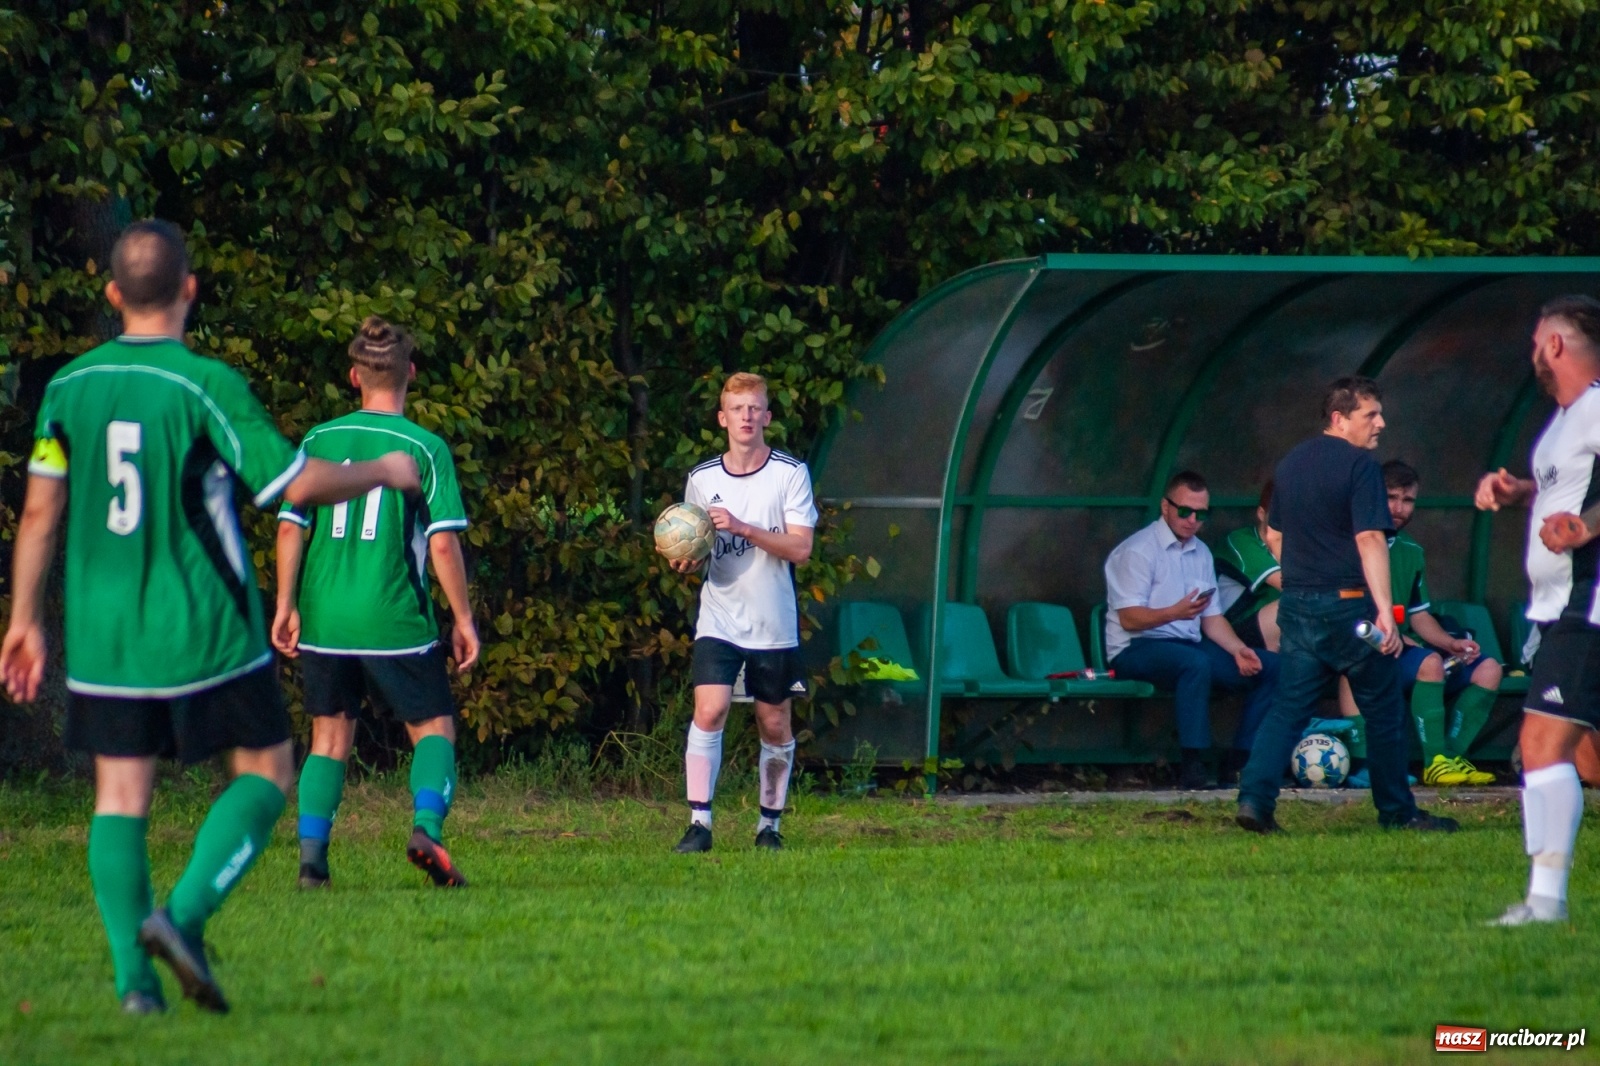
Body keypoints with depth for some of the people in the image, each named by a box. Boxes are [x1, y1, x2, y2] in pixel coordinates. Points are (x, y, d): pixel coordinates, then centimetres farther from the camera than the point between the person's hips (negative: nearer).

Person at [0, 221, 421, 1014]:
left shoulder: (69, 387, 2)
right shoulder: (206, 385, -12)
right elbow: (297, 484, -13)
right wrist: (384, 472, 5)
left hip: (101, 634, 4)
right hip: (203, 631, -4)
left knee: (120, 794, 7)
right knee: (266, 769, 9)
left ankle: (133, 974, -1)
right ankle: (184, 914, -9)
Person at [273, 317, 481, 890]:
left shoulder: (319, 441, 4)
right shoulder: (425, 448, -5)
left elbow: (289, 526, 2)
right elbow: (443, 542, -8)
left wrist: (286, 604, 10)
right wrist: (463, 619, 0)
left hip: (324, 621, 3)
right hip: (395, 622, -3)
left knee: (330, 737, 13)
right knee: (434, 728, 9)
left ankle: (311, 855, 1)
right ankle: (426, 826, -15)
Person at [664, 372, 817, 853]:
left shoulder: (790, 474, -4)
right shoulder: (702, 480, 5)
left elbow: (800, 548, -10)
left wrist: (742, 528, -21)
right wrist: (685, 562, -6)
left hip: (775, 627, -1)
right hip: (719, 621, 1)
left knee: (775, 725, 7)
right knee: (709, 710, -16)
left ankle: (770, 823, 23)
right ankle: (699, 823, -15)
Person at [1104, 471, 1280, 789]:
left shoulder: (1201, 553, 17)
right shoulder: (1137, 551, -7)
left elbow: (1212, 618, 15)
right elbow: (1130, 619, -15)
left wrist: (1237, 649, -5)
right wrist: (1176, 613, -32)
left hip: (1189, 645, 8)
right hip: (1136, 650, -8)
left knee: (1270, 666, -9)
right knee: (1195, 663, -39)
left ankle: (1238, 762, -11)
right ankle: (1193, 767, -40)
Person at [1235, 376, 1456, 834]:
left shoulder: (1291, 462, 13)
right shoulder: (1358, 464, -12)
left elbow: (1277, 533, 22)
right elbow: (1369, 539, -20)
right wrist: (1384, 609, -25)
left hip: (1297, 605, 7)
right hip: (1348, 603, -7)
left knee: (1288, 707, 5)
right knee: (1383, 710, 7)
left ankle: (1255, 798, -11)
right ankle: (1396, 810, 15)